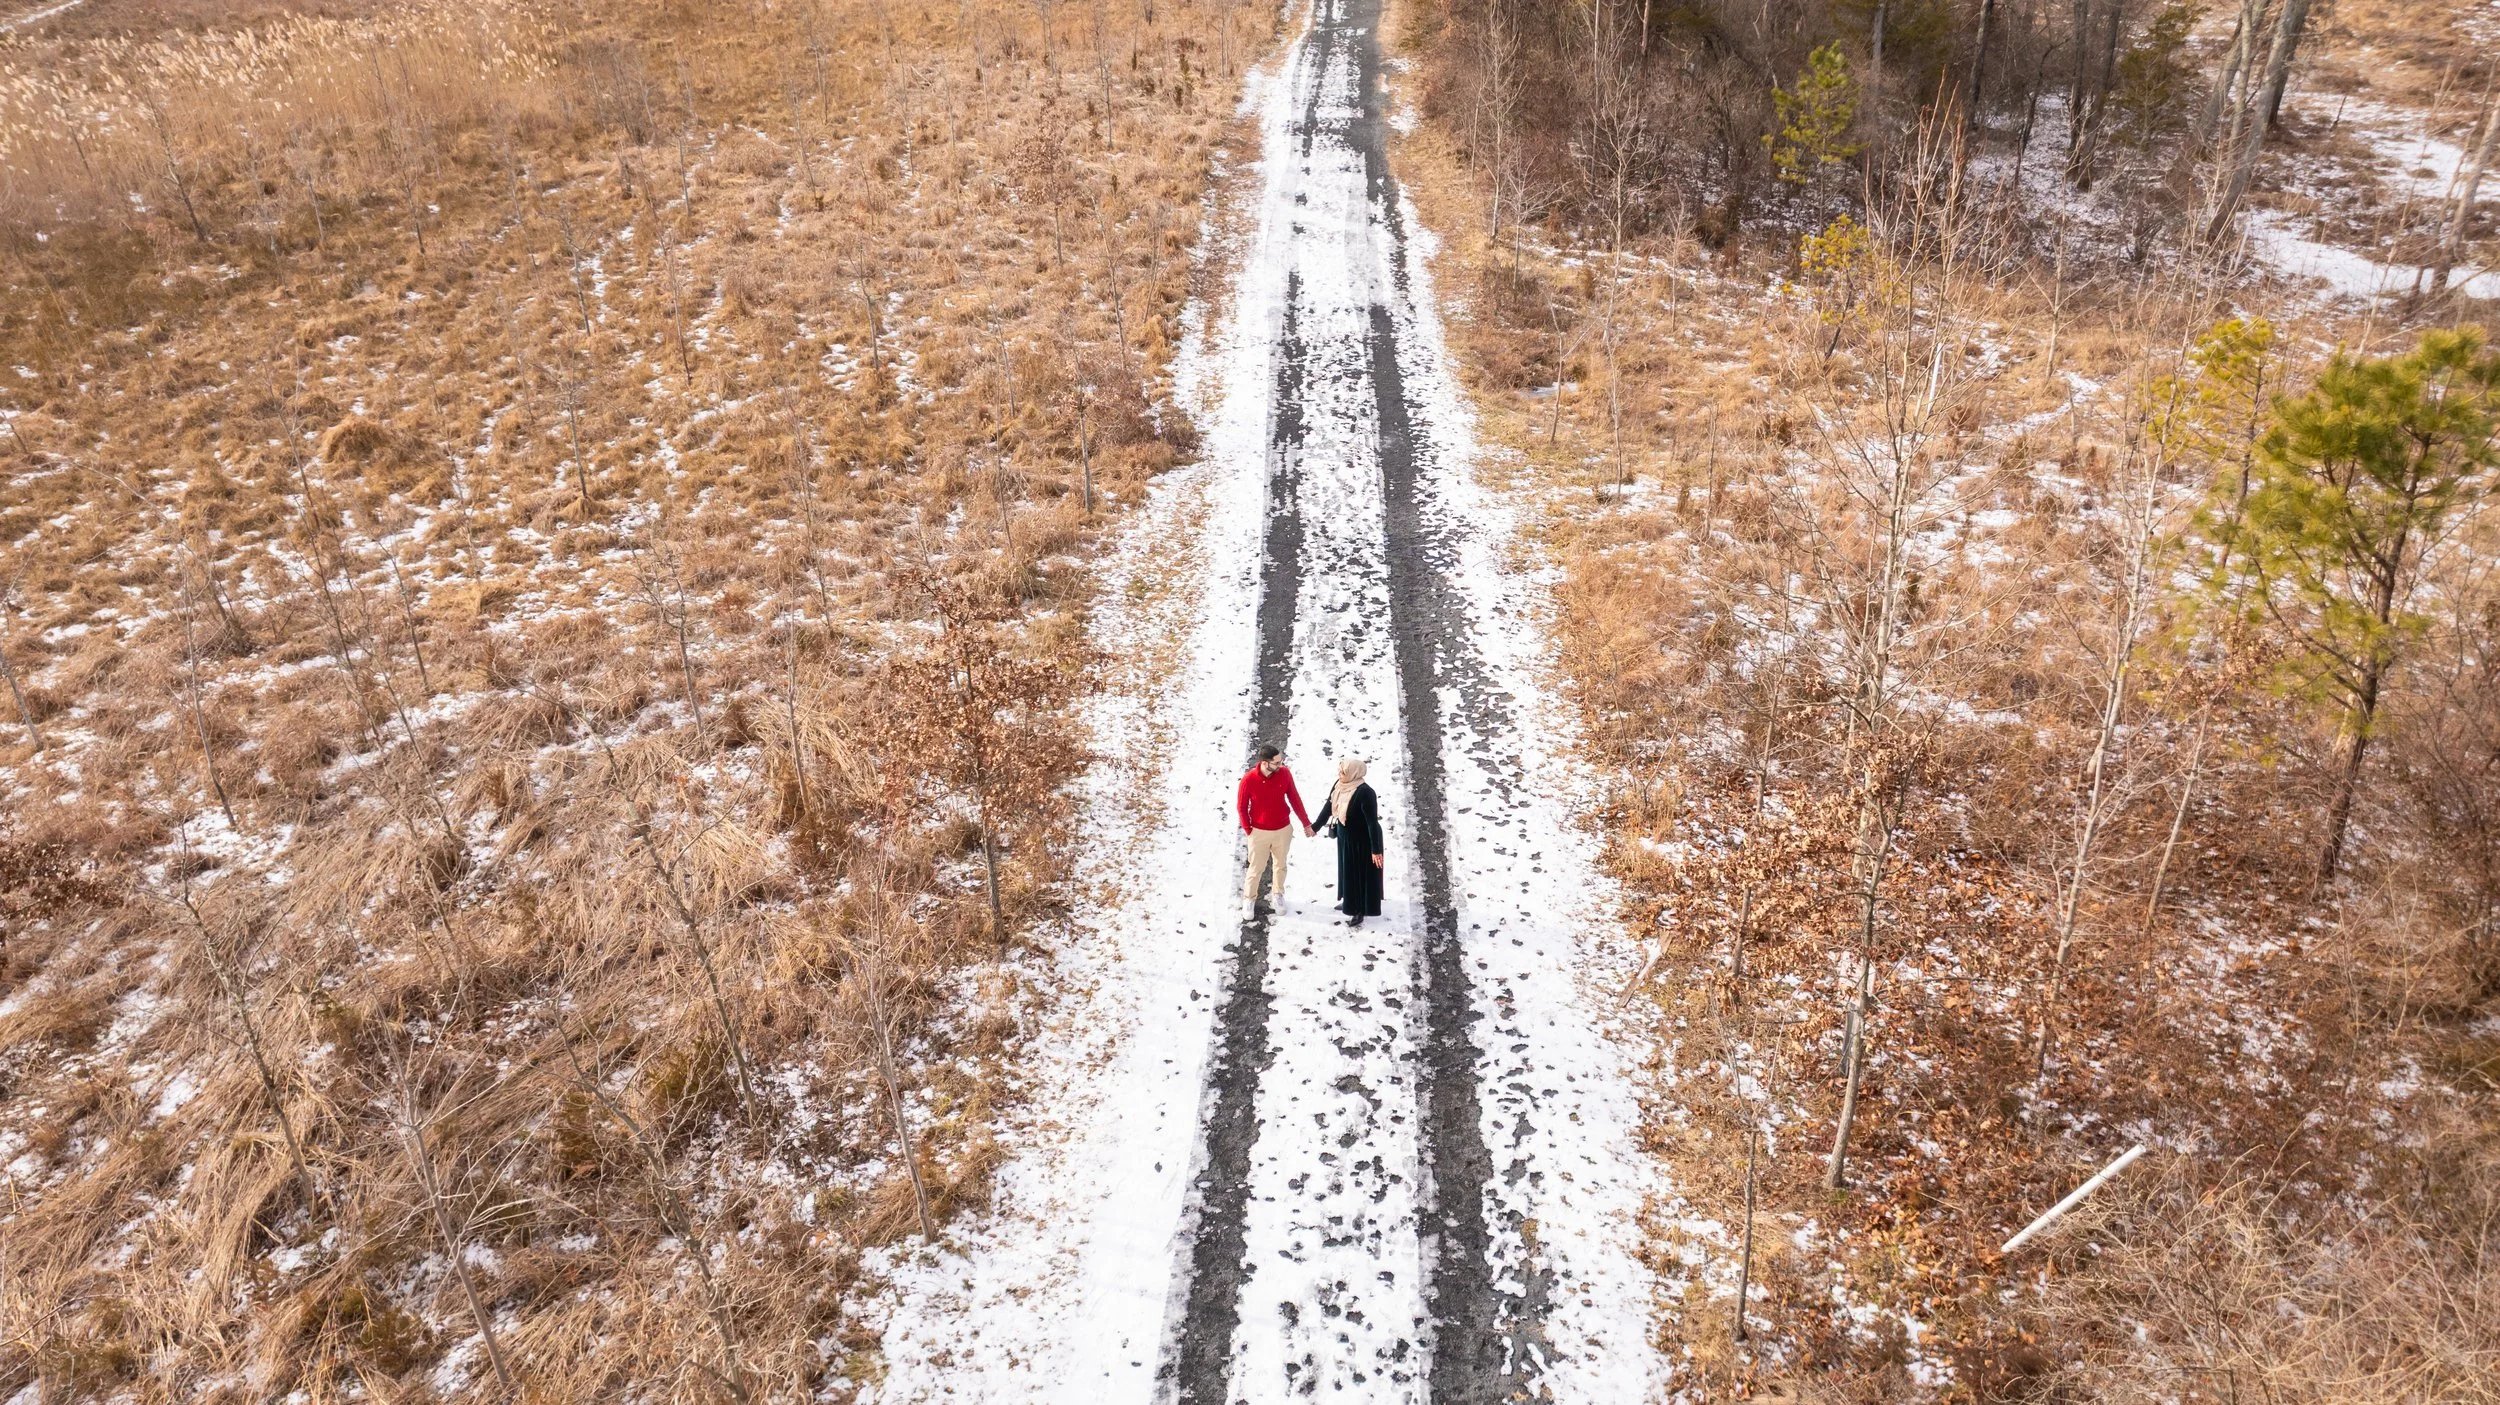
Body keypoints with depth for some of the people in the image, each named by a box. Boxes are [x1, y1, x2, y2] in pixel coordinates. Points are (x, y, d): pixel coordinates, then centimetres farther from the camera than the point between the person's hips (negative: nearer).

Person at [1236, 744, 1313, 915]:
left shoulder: (1284, 774, -14)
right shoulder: (1249, 779, -22)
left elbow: (1295, 799, -2)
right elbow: (1241, 806, -8)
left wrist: (1306, 823, 3)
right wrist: (1248, 829, -7)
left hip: (1283, 830, 2)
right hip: (1259, 832, -2)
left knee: (1280, 865, 20)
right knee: (1256, 868, 11)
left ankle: (1278, 894, 41)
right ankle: (1249, 899, 31)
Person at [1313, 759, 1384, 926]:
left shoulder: (1364, 793, -31)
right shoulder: (1340, 785, -7)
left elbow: (1372, 822, -28)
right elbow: (1328, 807, 8)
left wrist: (1376, 850, -27)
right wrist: (1315, 826, 17)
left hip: (1361, 841, -8)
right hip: (1345, 837, 8)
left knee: (1360, 874, 7)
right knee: (1347, 870, 24)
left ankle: (1359, 911, 22)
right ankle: (1349, 900, 45)